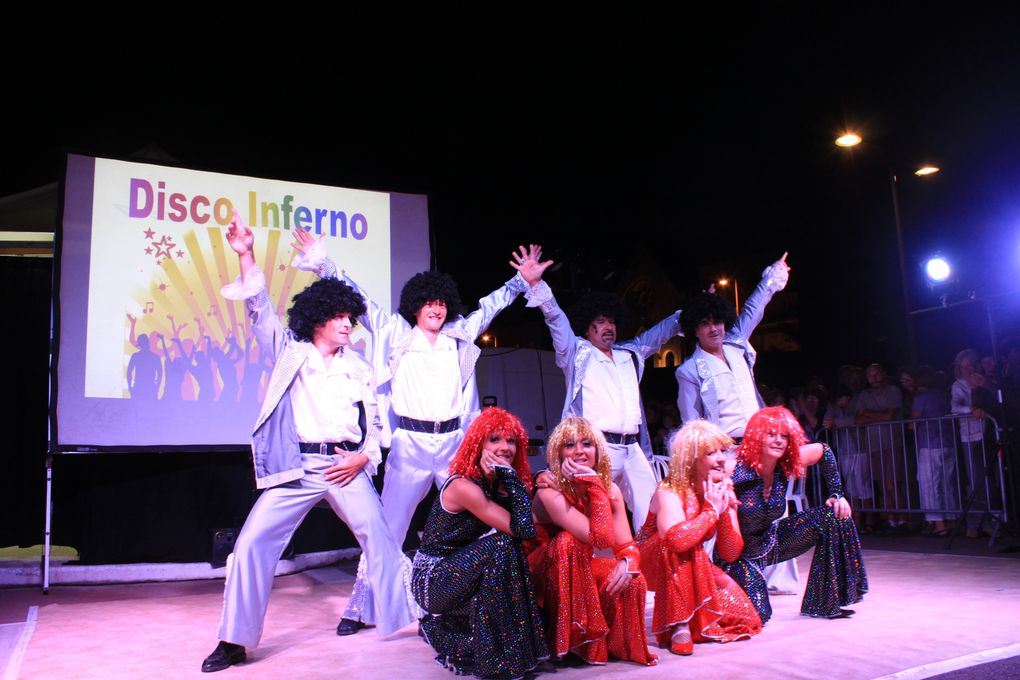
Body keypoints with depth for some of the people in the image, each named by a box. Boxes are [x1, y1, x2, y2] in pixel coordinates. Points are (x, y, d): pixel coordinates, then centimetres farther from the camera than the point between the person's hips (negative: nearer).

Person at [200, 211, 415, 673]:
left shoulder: (359, 367, 13)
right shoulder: (290, 353, 10)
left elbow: (375, 423, 14)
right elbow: (260, 310, 1)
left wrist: (363, 457, -5)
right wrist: (246, 256, -9)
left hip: (348, 468, 1)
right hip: (297, 468, -1)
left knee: (381, 541, -5)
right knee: (252, 543, -8)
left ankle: (400, 620, 10)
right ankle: (235, 641, 3)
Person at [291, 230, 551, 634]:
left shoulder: (458, 336, 10)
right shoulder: (397, 334, 3)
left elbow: (488, 307, 21)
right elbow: (358, 300, 2)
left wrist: (522, 280, 22)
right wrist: (322, 264, 0)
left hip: (454, 442, 3)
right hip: (410, 444, -3)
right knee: (388, 528, -1)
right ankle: (361, 607, 11)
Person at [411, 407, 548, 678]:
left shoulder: (496, 484, 4)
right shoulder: (463, 486, -22)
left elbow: (529, 526, 0)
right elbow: (522, 528, -28)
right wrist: (509, 474, -24)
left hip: (456, 571, 9)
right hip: (432, 580, -9)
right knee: (502, 545, -24)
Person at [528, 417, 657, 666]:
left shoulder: (610, 489, -6)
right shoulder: (549, 491, -25)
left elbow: (627, 546, -10)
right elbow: (602, 538, -33)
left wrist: (627, 563, -33)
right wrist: (594, 483, -33)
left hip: (586, 575, 4)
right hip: (550, 581, -4)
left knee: (632, 581, -25)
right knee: (567, 541, -33)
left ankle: (612, 643, 3)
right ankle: (571, 638, -20)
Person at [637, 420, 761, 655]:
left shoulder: (725, 490, -6)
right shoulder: (669, 491, -25)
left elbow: (731, 554, -8)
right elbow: (677, 540, -47)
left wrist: (725, 511, -23)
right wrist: (711, 510, -31)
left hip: (691, 569, 5)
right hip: (652, 564, -5)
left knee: (743, 617, -13)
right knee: (677, 549, -38)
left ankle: (696, 617, 13)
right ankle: (679, 624, -25)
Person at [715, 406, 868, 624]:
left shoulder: (787, 463, -11)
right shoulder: (735, 470, -28)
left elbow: (823, 451, 8)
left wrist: (836, 495, 6)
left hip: (771, 541, 7)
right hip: (738, 552, -6)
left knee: (835, 516, -3)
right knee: (756, 615, -25)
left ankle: (827, 602, 7)